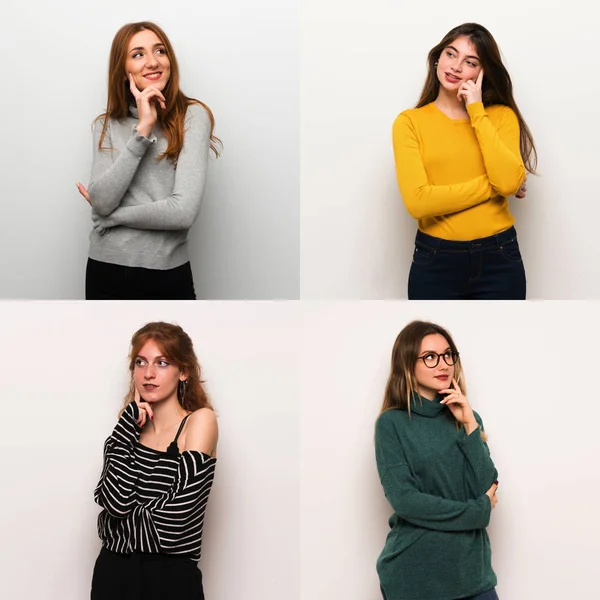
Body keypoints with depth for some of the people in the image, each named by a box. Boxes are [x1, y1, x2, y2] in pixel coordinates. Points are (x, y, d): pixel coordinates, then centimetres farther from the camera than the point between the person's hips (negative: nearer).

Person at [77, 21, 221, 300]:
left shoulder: (192, 116, -6)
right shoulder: (107, 125, 6)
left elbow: (183, 211, -17)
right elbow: (102, 202, -10)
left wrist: (110, 214, -5)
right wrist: (142, 130, -14)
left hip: (166, 277, -3)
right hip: (105, 272, 3)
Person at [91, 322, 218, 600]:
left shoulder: (201, 420, -10)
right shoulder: (131, 426, 6)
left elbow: (170, 528, -19)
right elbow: (114, 502, -13)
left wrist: (118, 523, -3)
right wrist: (130, 424, -11)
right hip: (112, 576, 4)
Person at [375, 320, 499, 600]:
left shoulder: (467, 418, 7)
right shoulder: (392, 424, -7)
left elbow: (487, 489, -4)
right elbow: (404, 500, -16)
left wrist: (469, 425, -11)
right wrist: (479, 511, -9)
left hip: (472, 569, 4)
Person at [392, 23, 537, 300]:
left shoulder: (502, 115, 4)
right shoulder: (410, 122, -2)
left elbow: (510, 182, -13)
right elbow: (417, 201, -14)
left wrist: (477, 112, -10)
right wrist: (494, 186, -9)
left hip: (499, 260, 1)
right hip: (435, 262, -1)